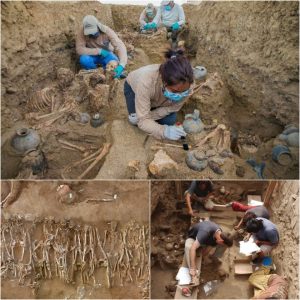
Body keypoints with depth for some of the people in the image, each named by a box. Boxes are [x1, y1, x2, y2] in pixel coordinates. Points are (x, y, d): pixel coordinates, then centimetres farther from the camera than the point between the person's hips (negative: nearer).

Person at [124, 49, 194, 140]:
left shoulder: (185, 86, -37)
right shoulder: (146, 82, -47)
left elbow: (171, 108, -19)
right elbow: (142, 121, -42)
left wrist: (149, 116, -28)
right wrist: (164, 131, -57)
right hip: (134, 86, -2)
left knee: (170, 121, -11)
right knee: (136, 120, -19)